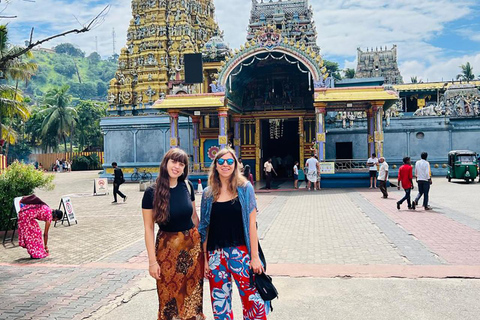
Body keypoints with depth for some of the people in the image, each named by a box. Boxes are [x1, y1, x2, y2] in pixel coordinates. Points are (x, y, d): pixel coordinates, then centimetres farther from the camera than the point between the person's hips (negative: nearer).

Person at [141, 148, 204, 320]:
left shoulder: (187, 186, -3)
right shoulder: (152, 192, -12)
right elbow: (148, 228, -8)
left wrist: (201, 241, 13)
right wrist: (152, 261, -9)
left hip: (193, 244, 3)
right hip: (167, 247, -3)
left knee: (193, 294, 13)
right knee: (170, 295, 8)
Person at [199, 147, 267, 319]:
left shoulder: (245, 188, -2)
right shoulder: (208, 193, 4)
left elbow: (251, 223, -3)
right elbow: (204, 228, 7)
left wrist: (255, 256, -6)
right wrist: (204, 259, 5)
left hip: (240, 252, -2)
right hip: (215, 254, 3)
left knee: (252, 299, -2)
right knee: (219, 303, 11)